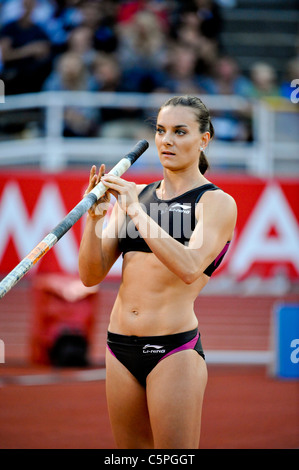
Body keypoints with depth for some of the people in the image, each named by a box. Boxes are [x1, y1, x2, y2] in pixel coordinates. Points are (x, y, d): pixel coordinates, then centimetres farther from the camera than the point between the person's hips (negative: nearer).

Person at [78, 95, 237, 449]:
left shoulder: (217, 203, -2)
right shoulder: (133, 195, 13)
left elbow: (189, 268, -20)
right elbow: (92, 275, 8)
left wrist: (136, 211, -22)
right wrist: (94, 216, -8)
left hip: (174, 349, -5)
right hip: (120, 348, 5)